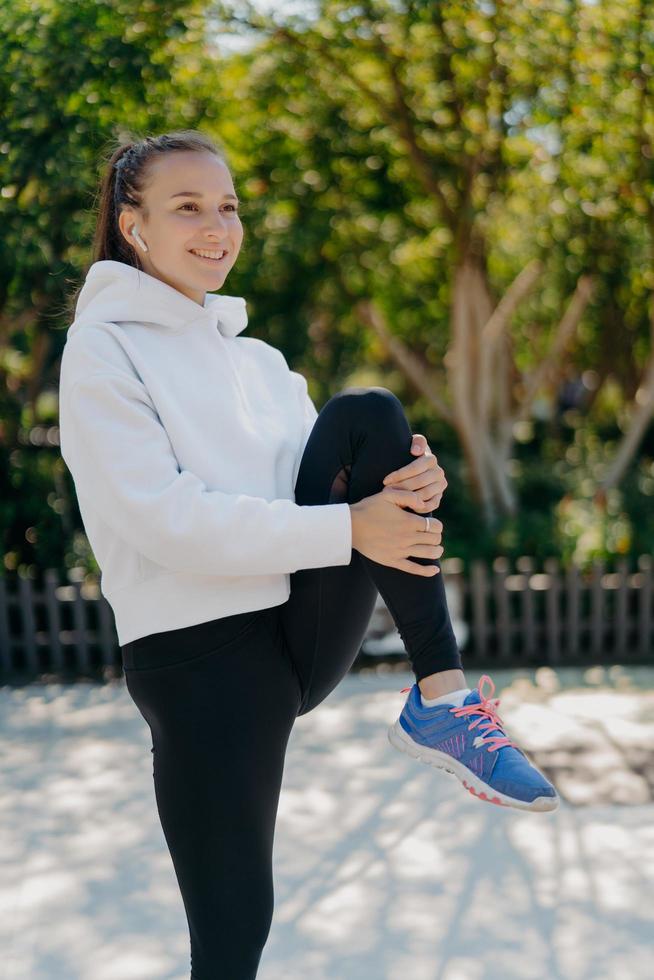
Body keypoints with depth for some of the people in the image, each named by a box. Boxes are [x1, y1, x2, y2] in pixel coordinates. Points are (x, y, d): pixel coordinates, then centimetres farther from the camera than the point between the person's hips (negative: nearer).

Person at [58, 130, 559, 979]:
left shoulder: (255, 357, 18)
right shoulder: (104, 349, -3)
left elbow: (323, 486, 13)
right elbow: (165, 520, -16)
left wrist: (403, 484, -12)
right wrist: (347, 529, -20)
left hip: (308, 629, 6)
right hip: (198, 652, -5)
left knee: (368, 416, -12)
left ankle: (441, 701, -16)